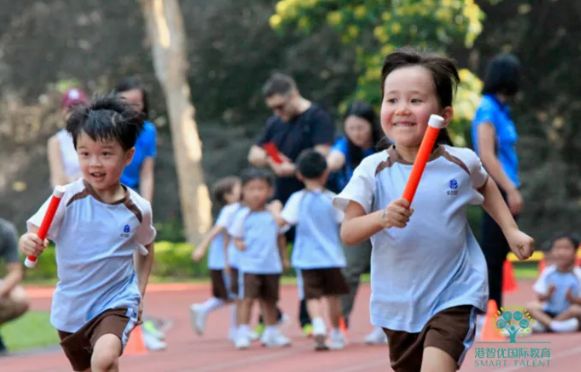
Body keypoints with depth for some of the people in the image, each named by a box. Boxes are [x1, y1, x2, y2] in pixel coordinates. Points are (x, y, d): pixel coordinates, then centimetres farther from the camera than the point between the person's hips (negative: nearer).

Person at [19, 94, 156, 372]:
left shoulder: (138, 209, -7)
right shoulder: (68, 198, -12)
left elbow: (146, 247, 13)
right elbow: (36, 233, -16)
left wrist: (140, 292, 6)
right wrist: (29, 243, -38)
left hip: (117, 301, -2)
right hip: (70, 308, 2)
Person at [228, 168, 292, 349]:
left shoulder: (273, 215, 4)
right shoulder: (243, 216, -4)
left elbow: (280, 236, 16)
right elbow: (236, 237, 0)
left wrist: (284, 258, 20)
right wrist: (239, 244, -23)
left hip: (272, 266, 3)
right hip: (250, 266, -3)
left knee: (270, 300, 14)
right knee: (248, 299, -11)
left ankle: (271, 334, 27)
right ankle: (243, 334, -6)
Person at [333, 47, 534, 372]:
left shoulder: (461, 163, -7)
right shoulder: (373, 170, -10)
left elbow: (486, 186, 18)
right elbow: (348, 233, -15)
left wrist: (512, 231, 9)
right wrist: (382, 218, -33)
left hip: (454, 296, -2)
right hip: (398, 303, 2)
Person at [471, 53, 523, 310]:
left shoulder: (501, 109, 15)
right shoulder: (488, 110, -12)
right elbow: (486, 156, -18)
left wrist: (512, 188, 15)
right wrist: (510, 190, -20)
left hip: (505, 192, 9)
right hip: (497, 191, -9)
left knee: (498, 256, 11)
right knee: (492, 256, -7)